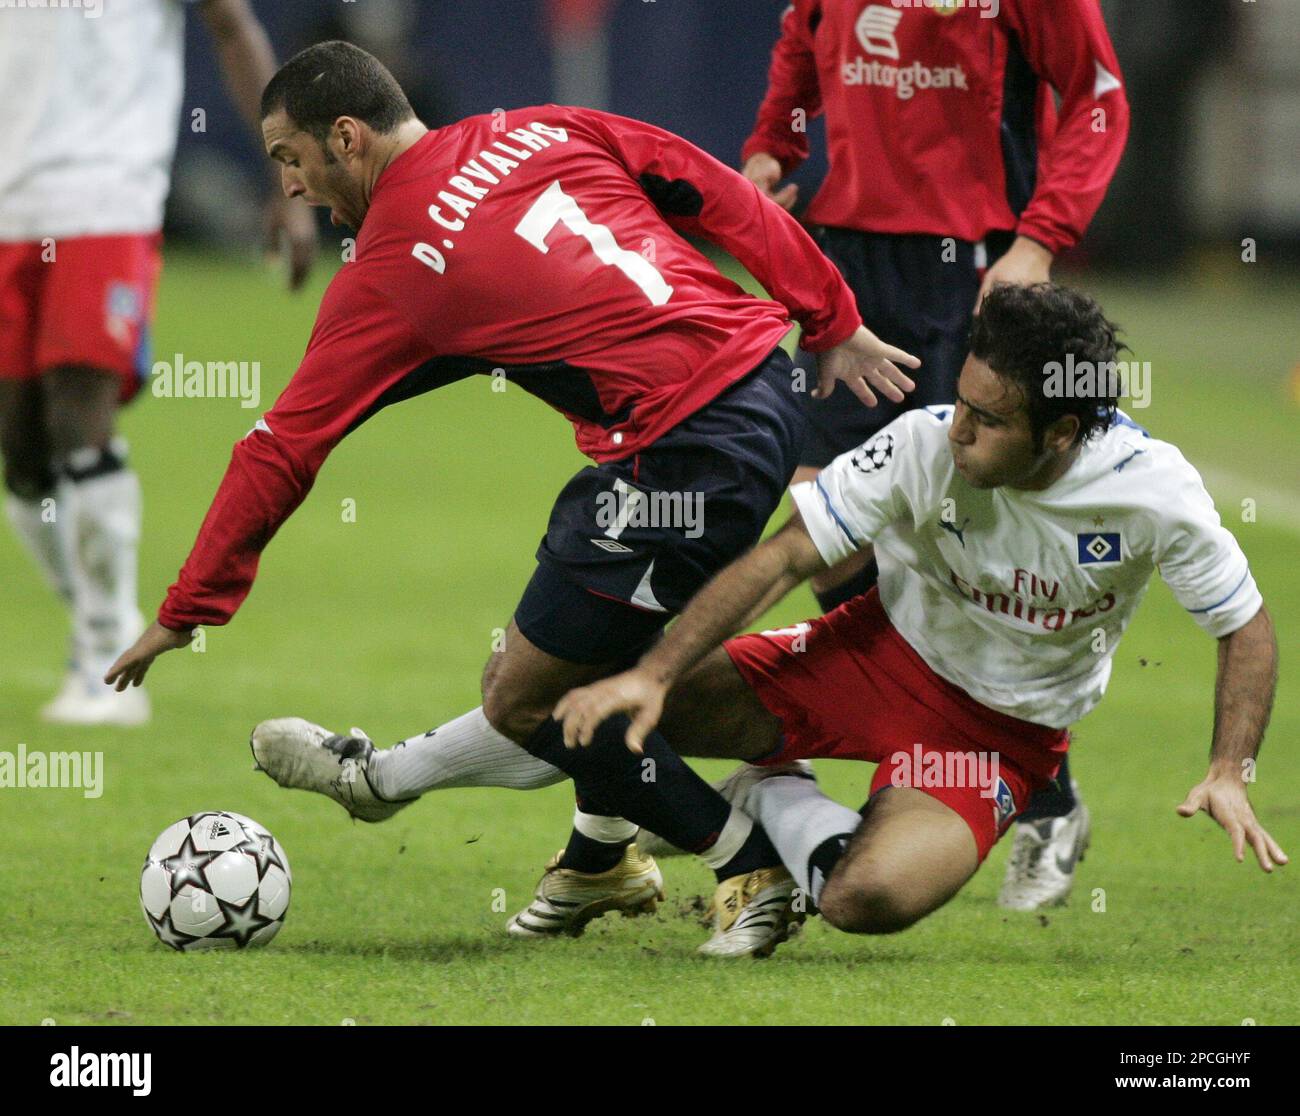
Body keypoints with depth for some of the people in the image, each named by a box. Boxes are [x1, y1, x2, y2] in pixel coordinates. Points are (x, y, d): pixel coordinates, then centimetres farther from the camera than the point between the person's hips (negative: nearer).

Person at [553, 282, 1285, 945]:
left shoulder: (1154, 491, -23)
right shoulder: (924, 444, -22)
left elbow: (1247, 626, -7)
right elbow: (786, 559, -18)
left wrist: (1230, 775, -20)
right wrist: (652, 673, -27)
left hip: (1006, 733, -1)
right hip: (887, 649, 2)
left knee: (871, 898, -31)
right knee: (624, 714, -16)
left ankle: (777, 804, 3)